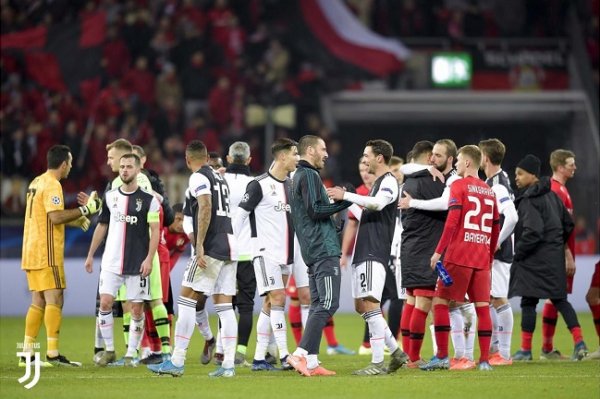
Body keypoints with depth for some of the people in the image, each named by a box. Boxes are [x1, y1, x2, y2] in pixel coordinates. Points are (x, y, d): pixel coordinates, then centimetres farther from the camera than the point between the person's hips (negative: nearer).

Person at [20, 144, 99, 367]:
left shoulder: (36, 183, 17)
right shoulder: (52, 185, -12)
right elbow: (55, 217, -23)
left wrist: (75, 220, 24)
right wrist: (84, 210, -16)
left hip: (31, 252, 9)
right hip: (47, 253, -9)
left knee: (38, 302, 10)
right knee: (54, 300, -8)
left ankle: (27, 353, 8)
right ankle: (53, 355, -13)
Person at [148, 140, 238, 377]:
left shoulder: (198, 178, -5)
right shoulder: (219, 177, 20)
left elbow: (205, 209, -19)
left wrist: (200, 245, -22)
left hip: (211, 248, -8)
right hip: (229, 246, 8)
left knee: (187, 300, -5)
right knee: (224, 306, 6)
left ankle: (176, 362, -8)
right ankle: (228, 364, 1)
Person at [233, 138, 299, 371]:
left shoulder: (291, 185, 13)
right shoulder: (260, 185, -9)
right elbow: (239, 215, -8)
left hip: (284, 253, 7)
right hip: (266, 253, -7)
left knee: (270, 304, 7)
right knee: (278, 299, -14)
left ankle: (259, 358, 11)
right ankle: (285, 356, -17)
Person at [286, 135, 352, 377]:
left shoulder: (298, 176, 21)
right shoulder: (309, 176, -9)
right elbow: (315, 211, -17)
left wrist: (338, 203, 16)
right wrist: (344, 202, -11)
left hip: (312, 251, 10)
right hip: (323, 248, -10)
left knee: (318, 304, 9)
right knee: (328, 303, -12)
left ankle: (311, 361, 6)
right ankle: (301, 353, -18)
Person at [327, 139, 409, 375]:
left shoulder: (389, 182, -8)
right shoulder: (378, 183, 22)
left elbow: (378, 204, -28)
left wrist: (345, 196, -28)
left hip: (374, 254, -11)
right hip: (363, 253, 11)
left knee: (370, 303, -15)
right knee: (361, 306, 11)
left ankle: (378, 363, -16)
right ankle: (396, 353, 17)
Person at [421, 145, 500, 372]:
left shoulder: (459, 186, -3)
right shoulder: (489, 192, 15)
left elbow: (452, 221, -12)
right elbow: (496, 228, 18)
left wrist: (439, 251, -11)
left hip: (458, 256, -6)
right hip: (482, 257, 6)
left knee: (440, 302, 2)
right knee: (482, 307, 4)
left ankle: (442, 357, -2)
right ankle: (484, 360, 1)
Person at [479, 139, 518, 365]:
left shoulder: (497, 186, -18)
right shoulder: (491, 182, 12)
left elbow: (512, 217, -29)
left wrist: (497, 243, -22)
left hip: (498, 253, -10)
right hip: (489, 252, 10)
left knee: (499, 299, -7)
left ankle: (504, 353, -5)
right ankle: (494, 349, 21)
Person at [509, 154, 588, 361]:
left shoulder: (529, 200, -14)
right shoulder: (551, 195, 12)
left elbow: (533, 231, -22)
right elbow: (568, 223, 17)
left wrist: (518, 253, -11)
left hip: (535, 259, -8)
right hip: (555, 257, 8)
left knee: (528, 301, -1)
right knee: (559, 299, 11)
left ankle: (526, 349, 3)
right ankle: (579, 341, 0)